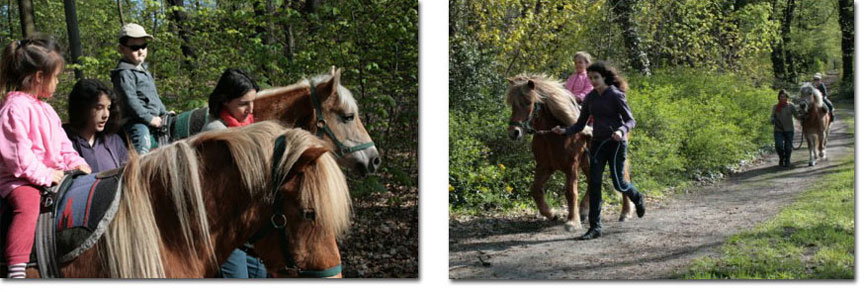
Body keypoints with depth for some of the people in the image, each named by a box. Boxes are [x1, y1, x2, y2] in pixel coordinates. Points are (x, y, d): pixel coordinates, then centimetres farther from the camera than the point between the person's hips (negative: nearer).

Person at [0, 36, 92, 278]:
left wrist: (75, 162, 7)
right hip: (20, 180, -10)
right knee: (27, 204, -37)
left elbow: (61, 142, 24)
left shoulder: (44, 108, 20)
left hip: (52, 175, 10)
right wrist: (45, 175, -20)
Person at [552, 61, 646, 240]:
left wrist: (621, 131, -30)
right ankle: (595, 228, -2)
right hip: (597, 143, 5)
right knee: (594, 183, -5)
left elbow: (631, 120, -8)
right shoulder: (590, 98, 7)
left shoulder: (616, 96, -9)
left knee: (618, 183, 2)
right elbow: (580, 125, 9)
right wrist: (565, 131, -10)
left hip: (616, 143, -5)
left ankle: (636, 197, 39)